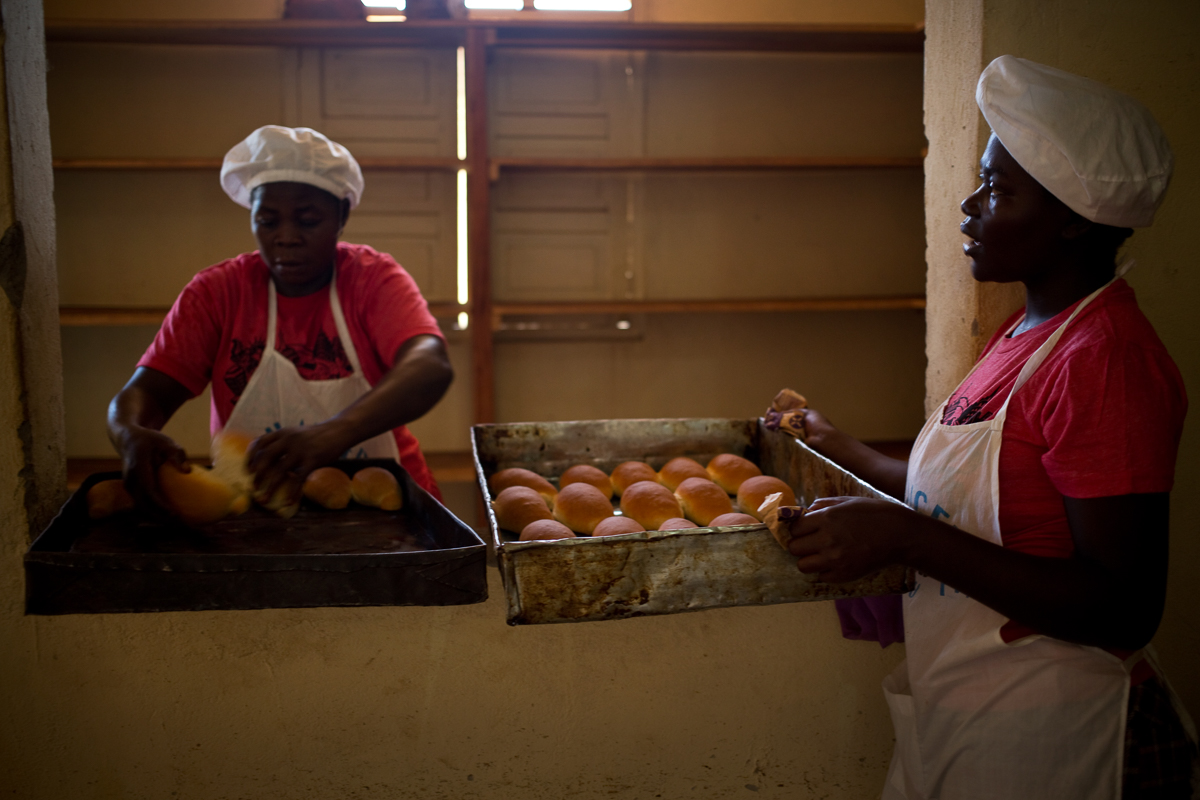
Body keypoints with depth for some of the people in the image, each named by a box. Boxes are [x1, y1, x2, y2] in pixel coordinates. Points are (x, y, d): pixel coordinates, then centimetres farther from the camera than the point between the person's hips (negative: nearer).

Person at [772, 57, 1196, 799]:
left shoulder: (1110, 359, -22)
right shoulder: (1023, 335, 6)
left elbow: (1124, 611, -25)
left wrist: (901, 535, -28)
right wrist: (843, 451, 24)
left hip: (1049, 741, -8)